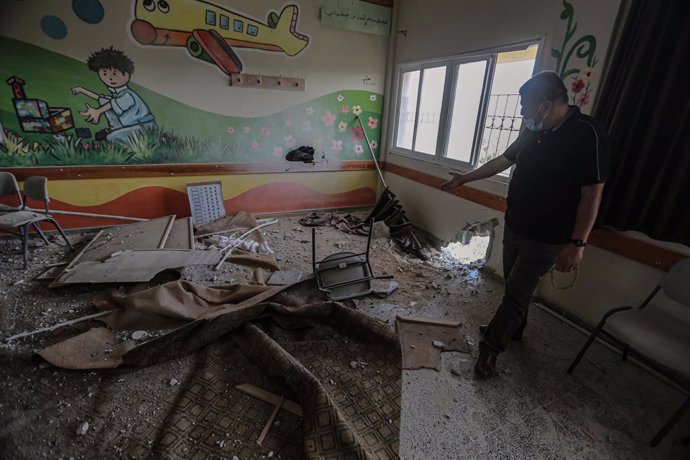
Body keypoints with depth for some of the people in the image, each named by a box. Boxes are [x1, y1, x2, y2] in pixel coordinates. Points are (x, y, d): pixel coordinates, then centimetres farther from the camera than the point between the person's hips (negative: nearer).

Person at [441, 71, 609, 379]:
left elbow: (592, 193, -19)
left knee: (517, 292, 1)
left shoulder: (587, 134, -18)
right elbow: (503, 160, 17)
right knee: (515, 285, 20)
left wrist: (577, 243, -21)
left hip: (545, 238, -7)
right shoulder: (533, 131, 4)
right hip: (514, 227, 7)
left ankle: (491, 347, 14)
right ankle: (512, 329, 41)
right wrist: (465, 178, 22)